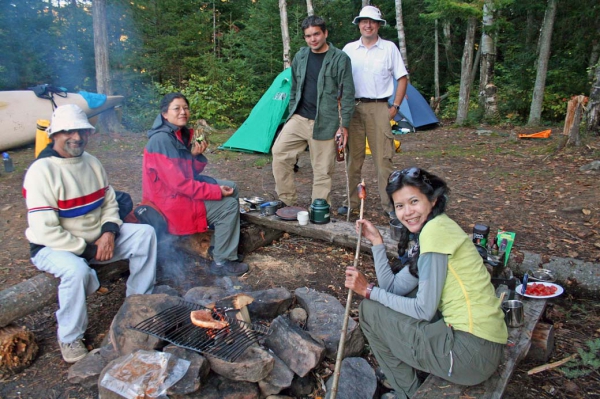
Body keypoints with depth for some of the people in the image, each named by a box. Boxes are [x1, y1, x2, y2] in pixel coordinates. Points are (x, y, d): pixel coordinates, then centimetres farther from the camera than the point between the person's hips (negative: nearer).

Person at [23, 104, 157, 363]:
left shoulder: (91, 163, 4)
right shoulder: (41, 171, -19)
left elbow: (109, 203, 9)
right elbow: (45, 230, -24)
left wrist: (109, 232, -11)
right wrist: (87, 249, -20)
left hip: (96, 238, 7)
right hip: (53, 247, -7)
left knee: (145, 234, -8)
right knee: (76, 270, -38)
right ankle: (70, 339, -11)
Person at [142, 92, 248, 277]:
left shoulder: (181, 134, 6)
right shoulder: (162, 140, -22)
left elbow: (191, 173, 9)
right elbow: (179, 183, -26)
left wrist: (196, 155, -11)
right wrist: (217, 191, -21)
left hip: (182, 190, 10)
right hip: (169, 201, -9)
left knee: (231, 187, 11)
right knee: (229, 204, -14)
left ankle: (217, 243, 16)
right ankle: (222, 262, -3)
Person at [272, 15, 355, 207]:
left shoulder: (340, 59, -5)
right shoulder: (300, 57, 10)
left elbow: (348, 94, -5)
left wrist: (344, 125, -9)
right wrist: (292, 115, 16)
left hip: (324, 123, -5)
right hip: (299, 118, 5)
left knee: (323, 170, 1)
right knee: (279, 152, -4)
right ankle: (287, 202, 9)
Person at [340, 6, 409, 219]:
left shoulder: (389, 48, 4)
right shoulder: (349, 49, 9)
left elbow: (402, 79, 6)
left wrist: (395, 106, -2)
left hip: (379, 108, -2)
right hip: (353, 108, 2)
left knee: (383, 158, -3)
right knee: (353, 157, 6)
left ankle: (389, 205, 5)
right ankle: (351, 202, 16)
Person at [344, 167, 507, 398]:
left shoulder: (435, 230, -16)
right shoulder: (429, 230, 13)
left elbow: (424, 310, -15)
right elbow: (393, 288, 8)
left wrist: (368, 291, -8)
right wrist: (376, 241, 6)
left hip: (471, 352, -10)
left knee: (369, 310, -2)